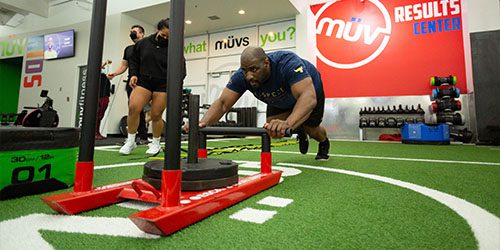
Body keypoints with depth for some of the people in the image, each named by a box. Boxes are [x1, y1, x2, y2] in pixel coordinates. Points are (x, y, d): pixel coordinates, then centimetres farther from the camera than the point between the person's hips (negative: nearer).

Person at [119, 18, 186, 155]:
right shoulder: (143, 43, 7)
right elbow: (134, 60, 18)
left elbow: (181, 69, 0)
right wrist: (133, 74, 2)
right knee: (133, 108, -15)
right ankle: (130, 141, 3)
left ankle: (156, 143, 21)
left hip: (163, 85, -2)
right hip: (143, 81, 2)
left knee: (156, 115, -1)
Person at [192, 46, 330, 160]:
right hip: (280, 100, 4)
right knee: (272, 128, -12)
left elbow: (309, 97, -57)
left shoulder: (288, 64, -45)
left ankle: (324, 143, 38)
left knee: (310, 128, -3)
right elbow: (222, 103, -32)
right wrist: (203, 122, -52)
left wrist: (287, 123, -74)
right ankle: (300, 131, 23)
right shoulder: (241, 76, -31)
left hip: (309, 88, -3)